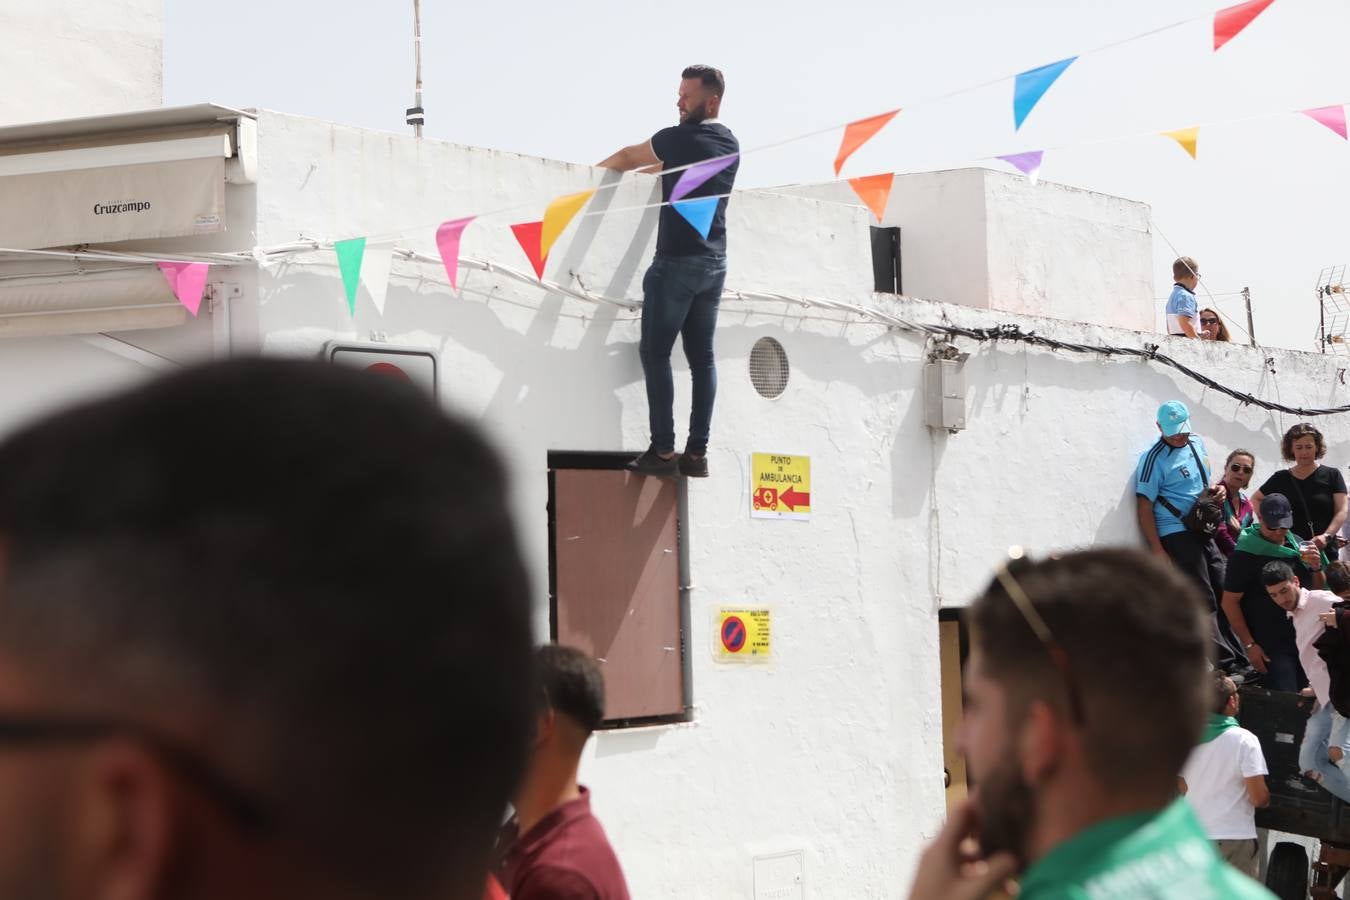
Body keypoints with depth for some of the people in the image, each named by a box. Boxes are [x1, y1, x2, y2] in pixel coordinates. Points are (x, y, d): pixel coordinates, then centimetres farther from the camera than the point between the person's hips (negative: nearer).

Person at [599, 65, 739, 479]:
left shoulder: (678, 138, -10)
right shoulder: (730, 144, 11)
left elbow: (626, 158, 7)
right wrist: (647, 165, 29)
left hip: (677, 262, -7)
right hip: (714, 263, 7)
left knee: (655, 353, -2)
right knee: (702, 357, 6)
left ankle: (663, 451, -7)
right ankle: (697, 453, 2)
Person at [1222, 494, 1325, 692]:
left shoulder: (1297, 545, 7)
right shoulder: (1245, 554, -10)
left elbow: (1318, 590, 16)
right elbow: (1230, 602, -10)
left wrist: (1316, 568, -7)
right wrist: (1249, 645, -14)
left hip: (1303, 638, 6)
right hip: (1270, 646, -6)